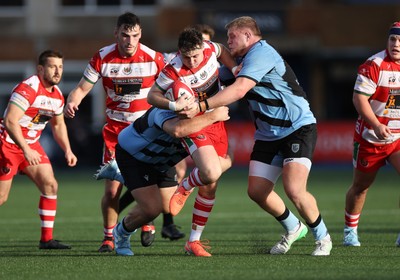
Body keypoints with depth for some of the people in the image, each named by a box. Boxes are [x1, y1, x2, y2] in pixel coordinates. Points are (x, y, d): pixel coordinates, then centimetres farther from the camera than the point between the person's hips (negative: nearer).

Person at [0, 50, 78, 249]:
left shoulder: (57, 94, 5)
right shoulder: (28, 88, -22)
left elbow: (58, 124, 22)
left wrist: (67, 150, 9)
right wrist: (26, 150, -33)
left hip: (31, 144, 8)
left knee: (50, 186, -2)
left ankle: (46, 239, 3)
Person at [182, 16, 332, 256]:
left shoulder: (261, 53, -16)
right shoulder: (242, 61, 15)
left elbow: (238, 90, -29)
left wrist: (201, 107, -32)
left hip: (298, 128, -9)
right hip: (268, 135, 9)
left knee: (294, 190, -21)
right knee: (257, 190, 0)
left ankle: (322, 237, 1)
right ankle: (293, 228, 24)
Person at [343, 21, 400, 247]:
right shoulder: (374, 65, -15)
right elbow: (359, 98, -19)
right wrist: (377, 125, -31)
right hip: (370, 138, -3)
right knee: (360, 186, 11)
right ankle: (350, 230, 32)